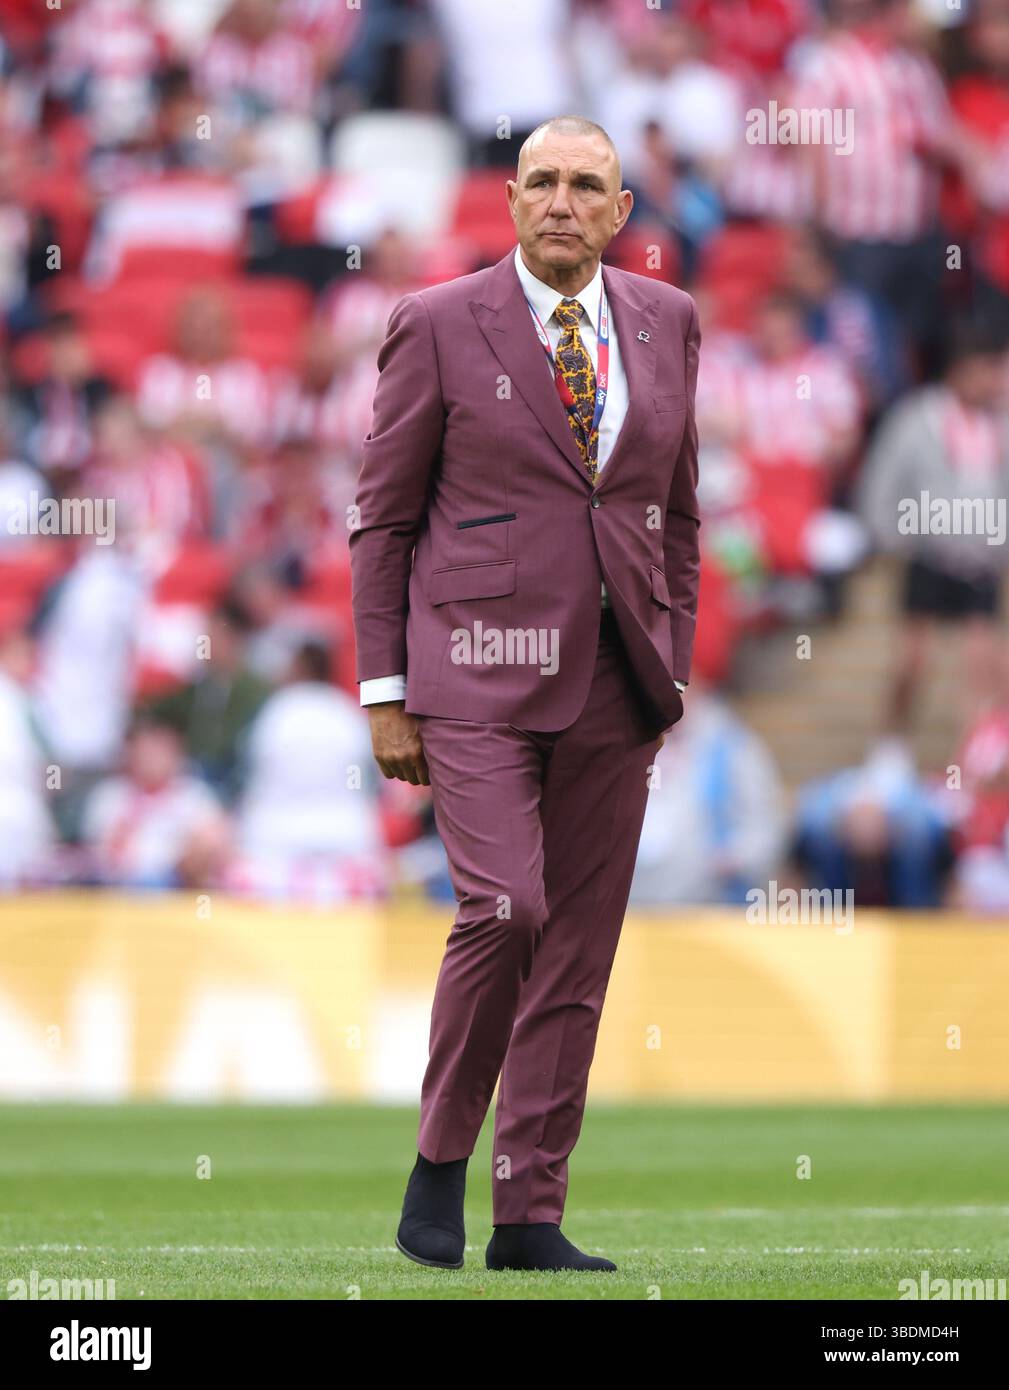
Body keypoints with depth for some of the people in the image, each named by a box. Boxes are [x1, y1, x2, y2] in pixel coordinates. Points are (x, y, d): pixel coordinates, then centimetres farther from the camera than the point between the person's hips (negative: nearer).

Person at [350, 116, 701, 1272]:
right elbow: (382, 518, 2)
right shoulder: (438, 327, -1)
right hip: (477, 665, -4)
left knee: (579, 954, 3)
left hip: (613, 680, 4)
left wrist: (672, 664, 11)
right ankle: (441, 1161, 1)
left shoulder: (665, 323, 10)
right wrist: (386, 693, -2)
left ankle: (530, 1216, 9)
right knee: (505, 910, -19)